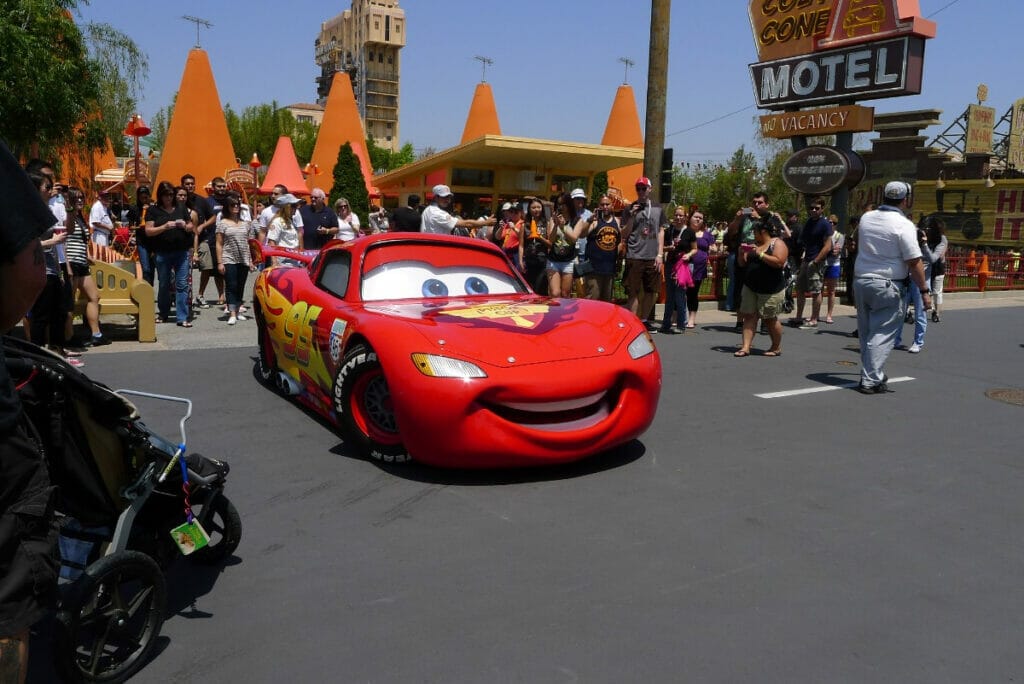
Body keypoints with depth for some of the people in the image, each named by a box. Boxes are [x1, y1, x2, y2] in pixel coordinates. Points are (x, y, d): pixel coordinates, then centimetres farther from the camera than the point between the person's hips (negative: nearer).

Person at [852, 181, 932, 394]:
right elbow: (914, 263, -14)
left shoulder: (866, 218, 6)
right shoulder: (903, 225, -13)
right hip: (887, 286, -6)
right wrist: (924, 291, -8)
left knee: (866, 332, 14)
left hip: (860, 281, 6)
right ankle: (871, 380, -4)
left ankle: (870, 374, 23)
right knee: (883, 334, -2)